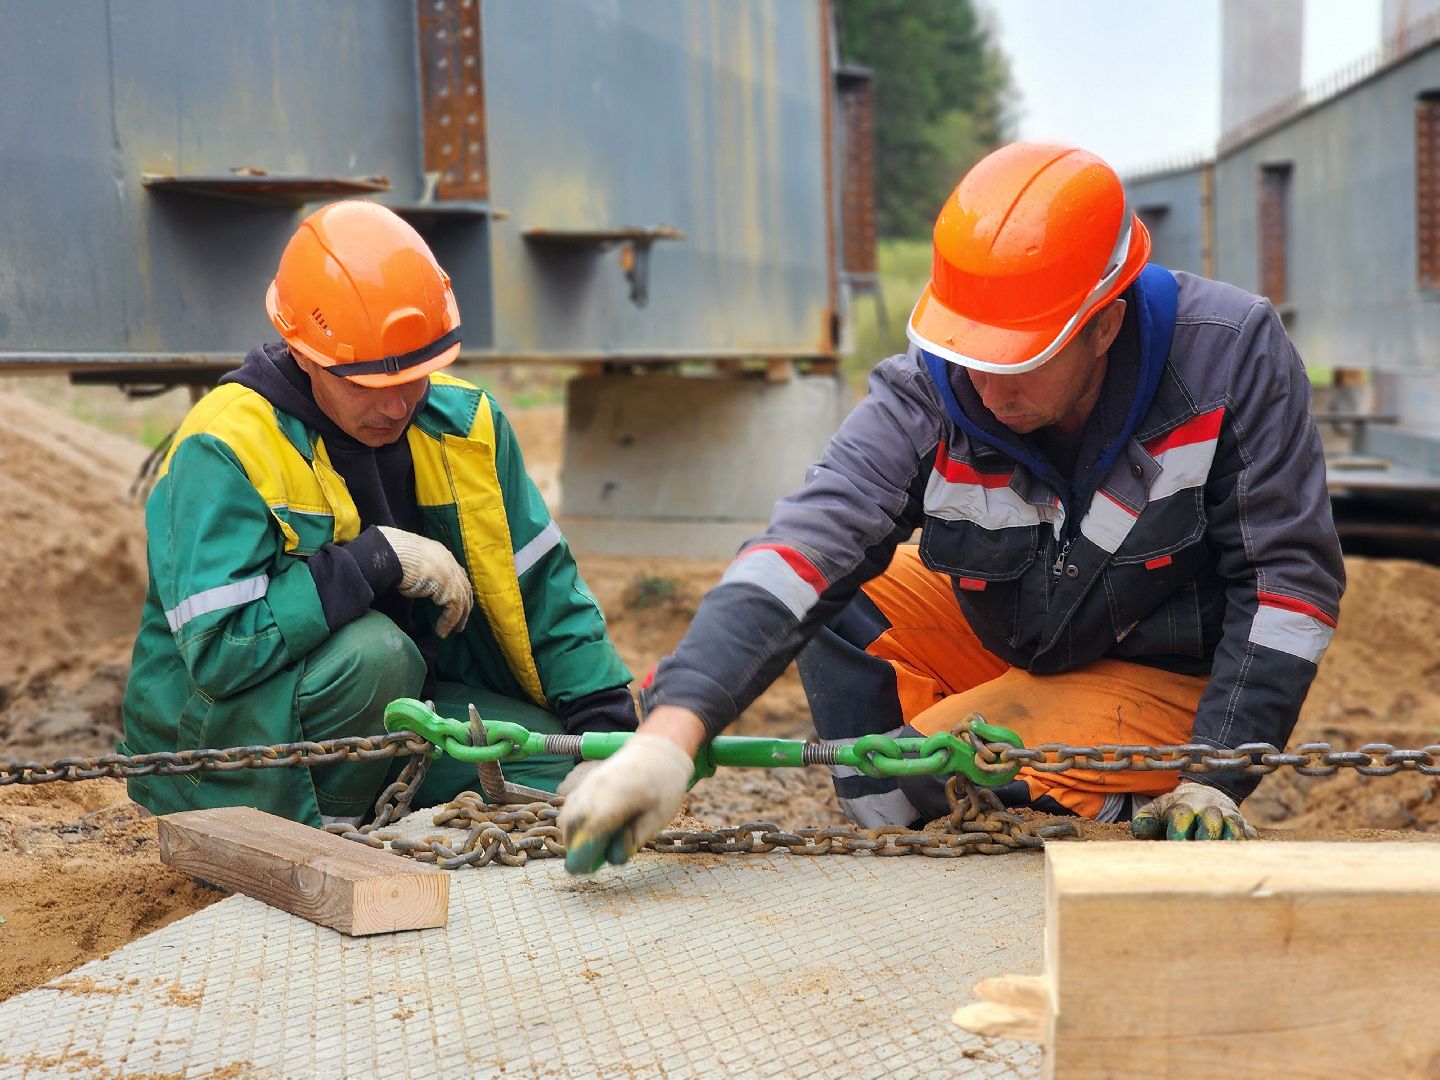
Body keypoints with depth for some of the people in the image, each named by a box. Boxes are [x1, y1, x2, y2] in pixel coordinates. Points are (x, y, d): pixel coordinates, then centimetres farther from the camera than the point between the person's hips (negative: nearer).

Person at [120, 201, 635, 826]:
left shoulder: (463, 424, -1)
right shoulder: (226, 451, -21)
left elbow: (544, 590, 6)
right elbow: (218, 650, -30)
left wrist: (609, 723, -4)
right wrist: (374, 560, -28)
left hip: (393, 705, 6)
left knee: (557, 759, -14)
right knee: (374, 652, -34)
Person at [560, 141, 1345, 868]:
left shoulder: (1234, 354, -27)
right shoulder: (930, 390, -23)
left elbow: (1289, 572, -19)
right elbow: (806, 541, -35)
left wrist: (1216, 780, -25)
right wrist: (671, 731, -49)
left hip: (1170, 676, -4)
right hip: (1005, 639, 5)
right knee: (834, 597, -11)